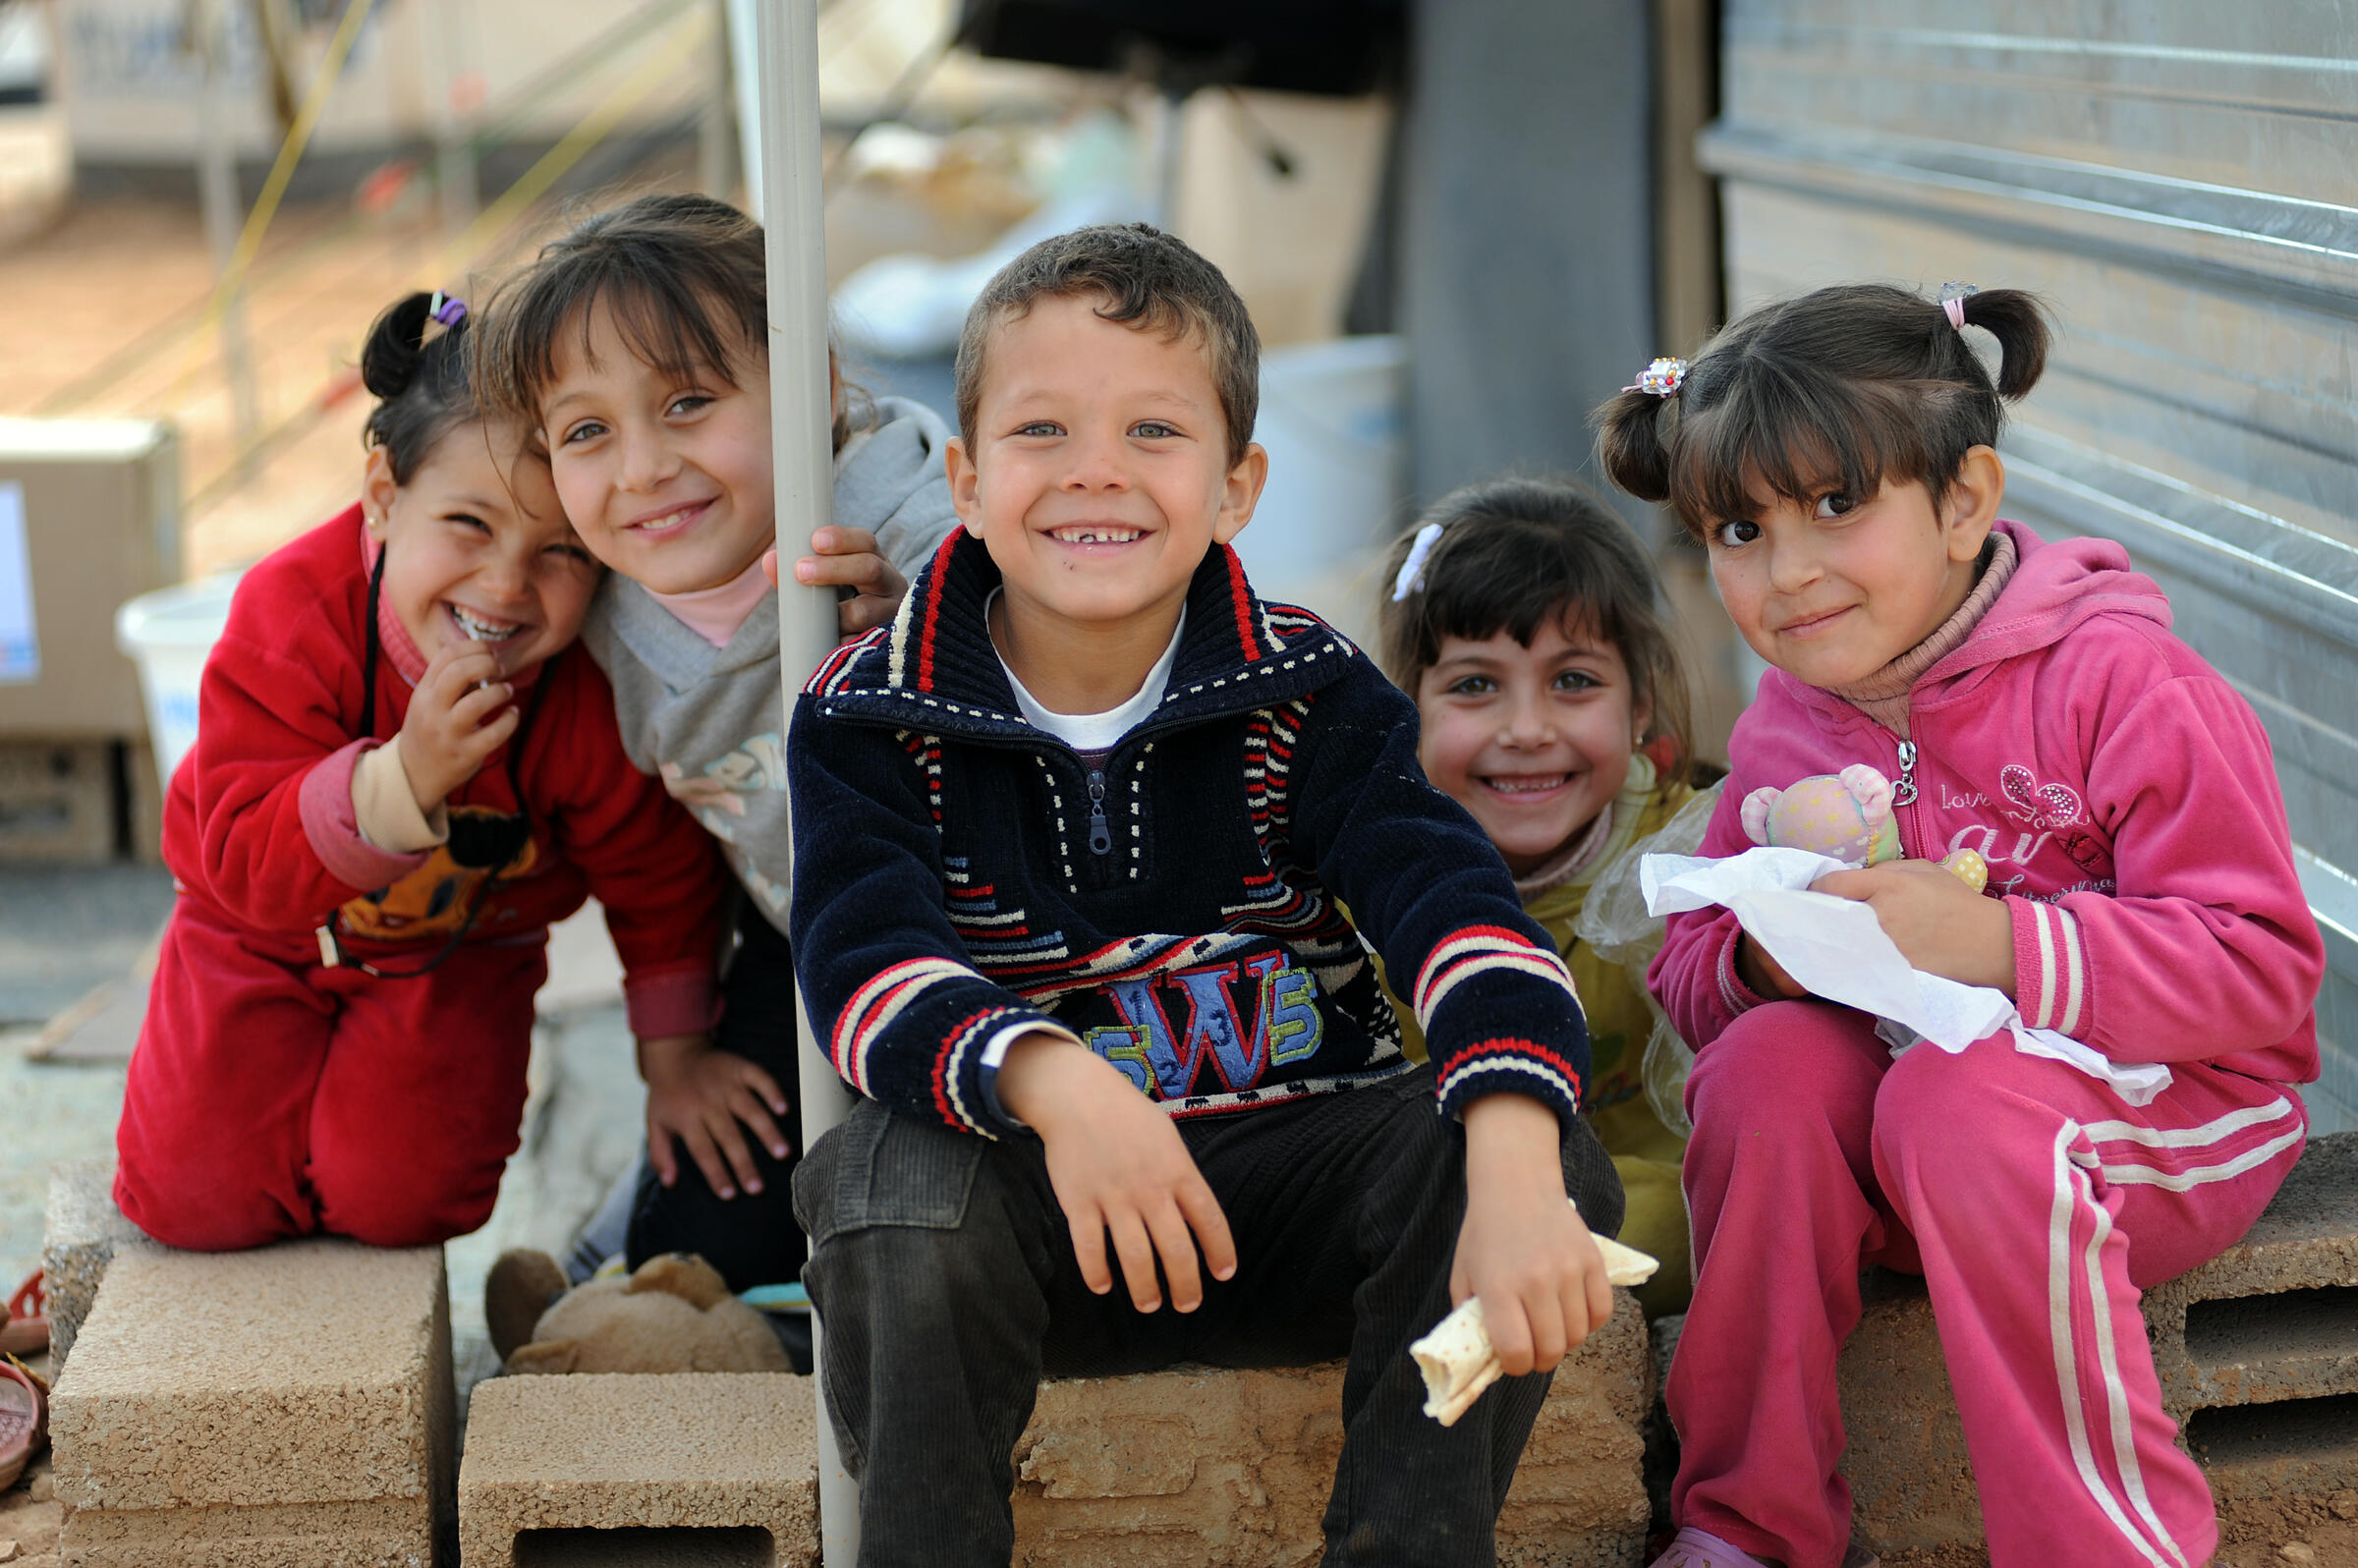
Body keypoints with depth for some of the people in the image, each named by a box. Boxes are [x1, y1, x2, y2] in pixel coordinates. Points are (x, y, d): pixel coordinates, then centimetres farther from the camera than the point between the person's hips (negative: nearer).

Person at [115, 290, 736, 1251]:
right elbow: (247, 866, -37)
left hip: (459, 951, 1)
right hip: (265, 930, 0)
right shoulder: (293, 617, -33)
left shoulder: (594, 694, -29)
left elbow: (661, 883, -10)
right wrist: (403, 780, -53)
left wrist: (677, 1061, -2)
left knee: (400, 1194, -16)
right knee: (203, 1190, -11)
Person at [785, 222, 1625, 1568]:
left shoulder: (1312, 697, -2)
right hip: (1031, 1201, -1)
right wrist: (1051, 1081, -43)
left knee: (1556, 1160, -23)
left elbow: (1454, 899, -19)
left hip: (1295, 1190, 1)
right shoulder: (870, 719, -4)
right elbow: (869, 965, -20)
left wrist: (1513, 1166, -39)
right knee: (900, 1182, -33)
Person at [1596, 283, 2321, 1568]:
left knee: (1957, 1099, -34)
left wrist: (1997, 944, -32)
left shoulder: (2119, 685, -15)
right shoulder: (1779, 735, 5)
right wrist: (1760, 960, -17)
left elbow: (2261, 967, -20)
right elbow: (1688, 975, 9)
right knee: (1765, 1063, -24)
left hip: (2163, 1116, -5)